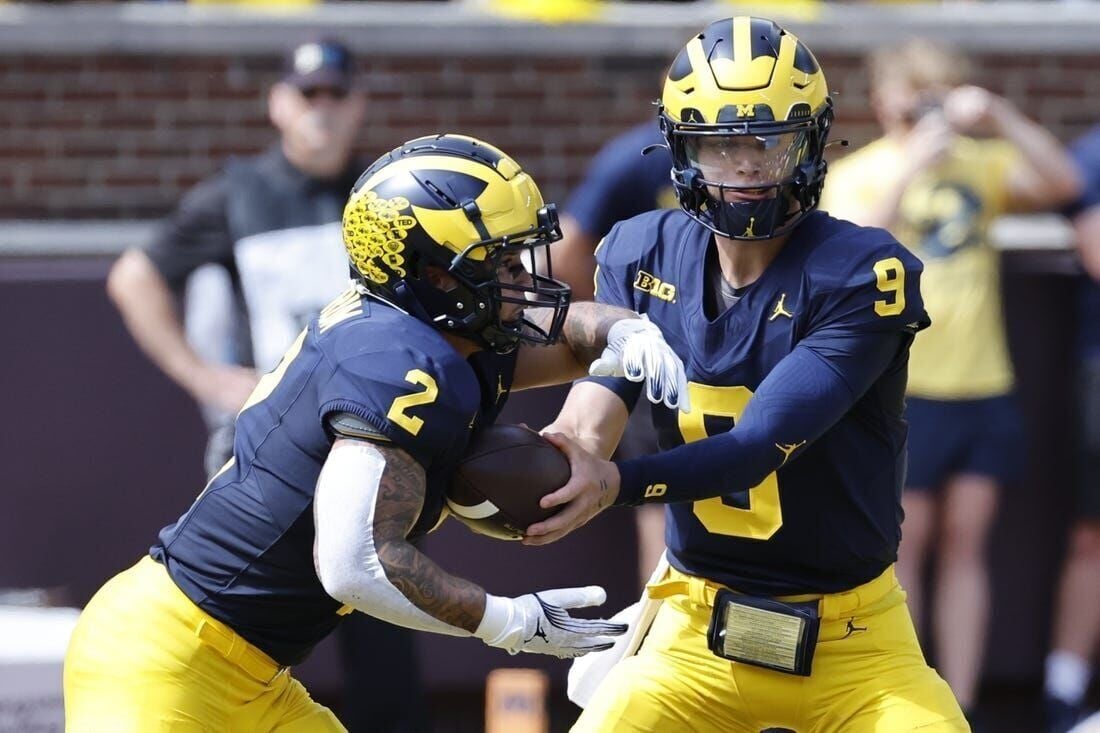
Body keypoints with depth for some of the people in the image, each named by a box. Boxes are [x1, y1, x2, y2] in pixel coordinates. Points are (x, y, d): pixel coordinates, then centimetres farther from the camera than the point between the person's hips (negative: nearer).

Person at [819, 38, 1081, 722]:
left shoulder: (982, 164, 7)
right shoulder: (859, 175, -1)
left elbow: (1062, 183, -6)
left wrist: (1000, 117, -16)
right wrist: (911, 167, -25)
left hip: (984, 386, 3)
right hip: (901, 389, -3)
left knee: (966, 544, 5)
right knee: (905, 543, -1)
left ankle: (960, 709, 8)